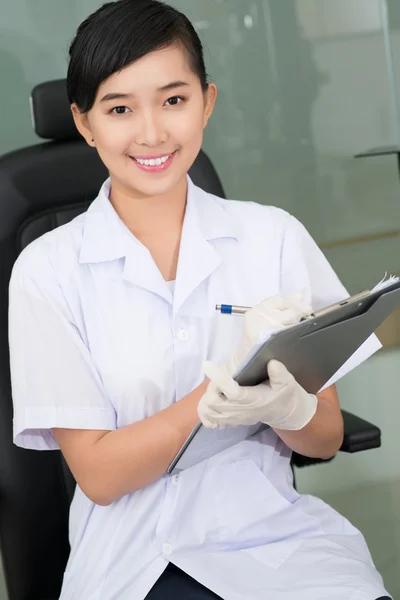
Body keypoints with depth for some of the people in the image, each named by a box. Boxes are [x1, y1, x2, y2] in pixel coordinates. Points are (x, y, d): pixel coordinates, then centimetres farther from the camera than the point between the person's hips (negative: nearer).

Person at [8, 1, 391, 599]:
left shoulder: (275, 236, 2)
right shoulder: (47, 270, -3)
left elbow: (327, 437, 5)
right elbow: (97, 472, -6)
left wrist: (286, 403, -19)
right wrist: (221, 394, -21)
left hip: (279, 536, 3)